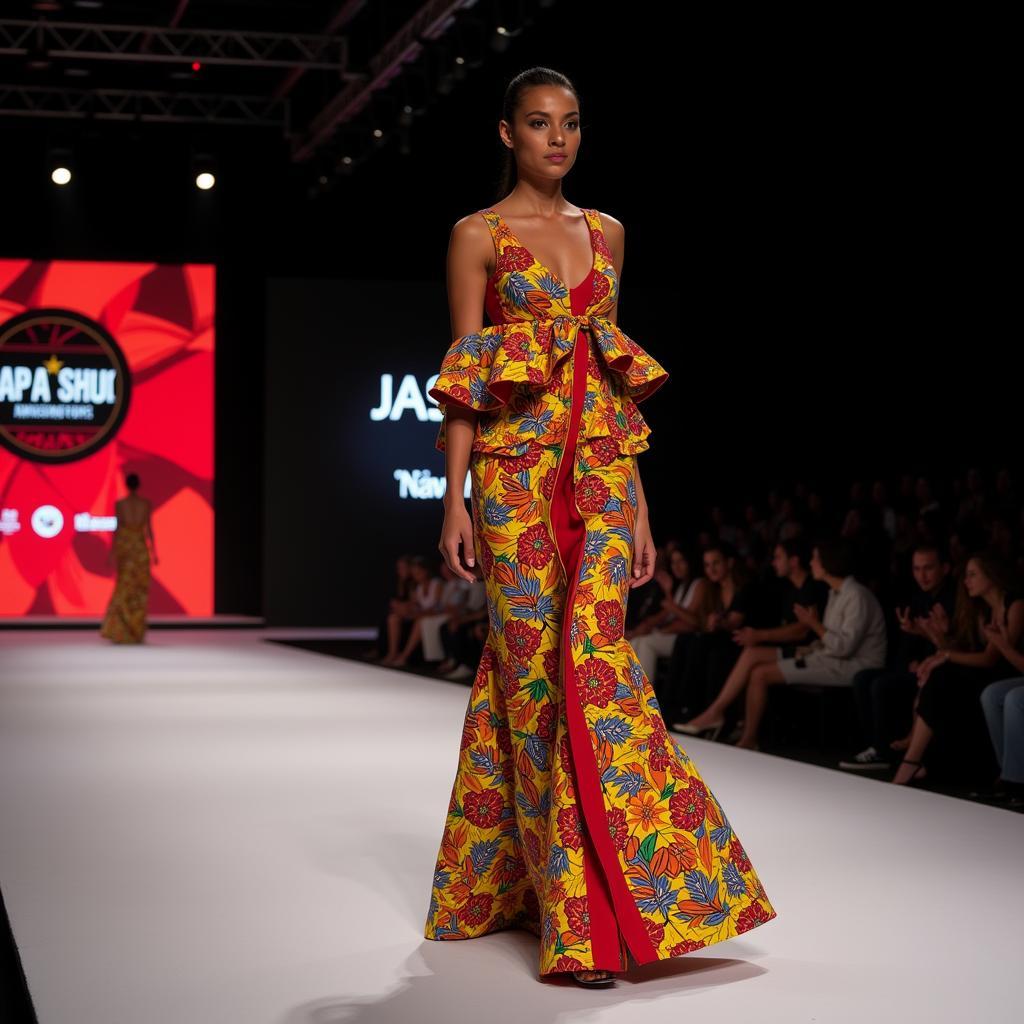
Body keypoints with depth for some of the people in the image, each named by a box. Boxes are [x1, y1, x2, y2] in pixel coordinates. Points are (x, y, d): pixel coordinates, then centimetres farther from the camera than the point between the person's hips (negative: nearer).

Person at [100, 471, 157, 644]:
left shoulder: (119, 503, -5)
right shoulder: (146, 503, -1)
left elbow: (118, 528, -7)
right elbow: (149, 529, -1)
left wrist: (111, 552, -3)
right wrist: (154, 553, 5)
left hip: (124, 547, 0)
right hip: (141, 548, 0)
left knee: (124, 588, 8)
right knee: (139, 590, 7)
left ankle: (120, 631, 3)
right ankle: (136, 632, 4)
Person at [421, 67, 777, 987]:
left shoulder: (605, 232, 16)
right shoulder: (480, 236, 3)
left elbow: (617, 382, 16)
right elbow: (462, 382, -1)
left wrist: (637, 499, 12)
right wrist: (456, 501, -9)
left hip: (599, 467, 4)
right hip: (517, 465, -4)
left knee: (592, 655, -4)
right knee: (540, 666, -5)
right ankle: (584, 916, -2)